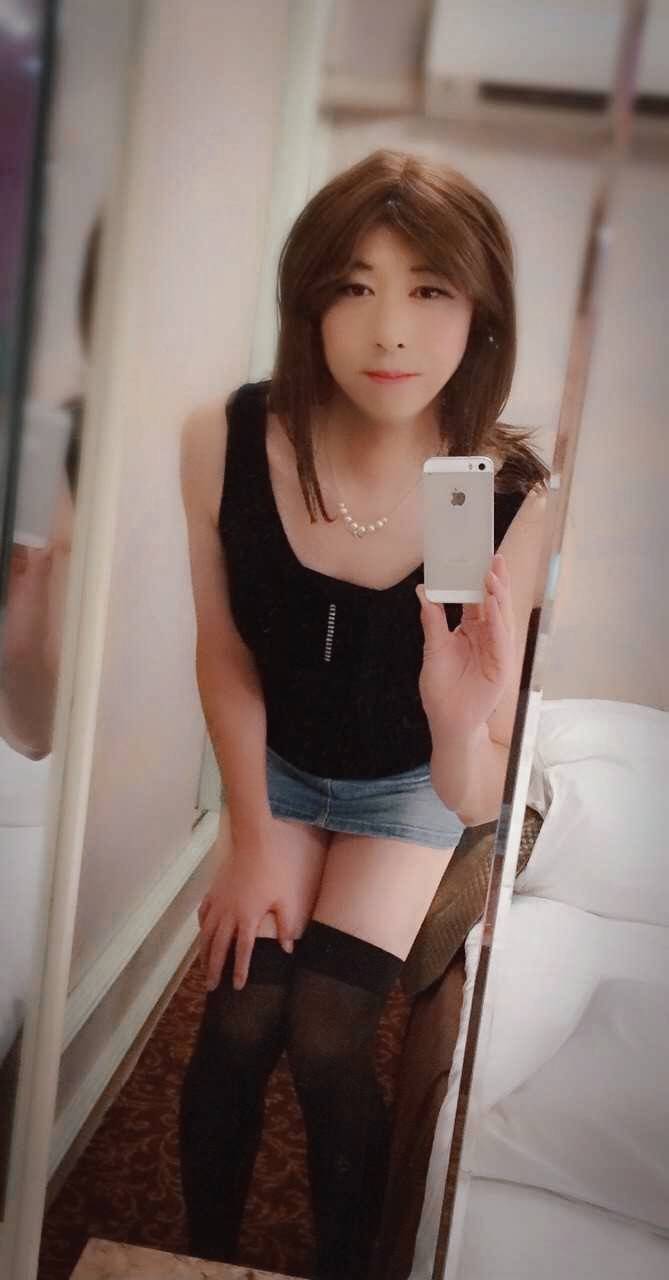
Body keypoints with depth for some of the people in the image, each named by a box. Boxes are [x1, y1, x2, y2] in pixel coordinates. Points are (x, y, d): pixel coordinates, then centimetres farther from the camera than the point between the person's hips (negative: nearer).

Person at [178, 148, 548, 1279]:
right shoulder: (224, 444, -27)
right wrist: (251, 839, -3)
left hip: (408, 784, -1)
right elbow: (225, 656, -10)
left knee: (327, 1042, -8)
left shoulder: (513, 499, -30)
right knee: (237, 1028, -7)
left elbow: (475, 804, -28)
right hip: (278, 765, 1)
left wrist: (463, 722, -51)